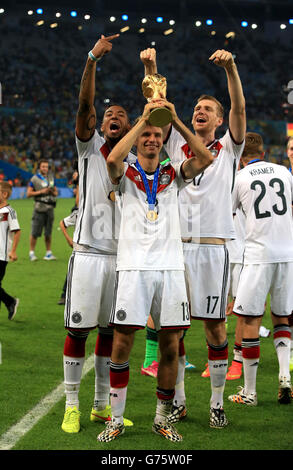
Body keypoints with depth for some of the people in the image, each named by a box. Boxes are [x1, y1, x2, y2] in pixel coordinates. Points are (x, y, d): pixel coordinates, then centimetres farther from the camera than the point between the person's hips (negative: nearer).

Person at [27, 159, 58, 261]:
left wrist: (52, 191, -3)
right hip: (39, 207, -4)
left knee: (48, 232, 6)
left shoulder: (51, 178, 14)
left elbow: (56, 193, 19)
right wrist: (41, 192, -12)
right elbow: (28, 193, -3)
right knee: (35, 232, -4)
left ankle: (48, 253, 12)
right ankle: (31, 253, 5)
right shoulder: (34, 179, 0)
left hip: (50, 208, 4)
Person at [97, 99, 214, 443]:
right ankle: (116, 419, 8)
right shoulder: (125, 175, 7)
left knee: (170, 347, 4)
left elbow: (205, 159, -4)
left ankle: (162, 418, 16)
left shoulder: (173, 175, 14)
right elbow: (112, 159, -17)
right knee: (122, 344, -3)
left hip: (170, 267, 2)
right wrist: (143, 118, -16)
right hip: (133, 268, -2)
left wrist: (175, 119, -9)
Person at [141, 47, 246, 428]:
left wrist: (230, 67, -19)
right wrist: (151, 68, -11)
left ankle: (217, 403, 10)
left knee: (214, 326, 0)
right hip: (175, 243, 2)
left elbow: (239, 109, -5)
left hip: (213, 246, -2)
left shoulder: (228, 149, 10)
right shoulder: (176, 144, 14)